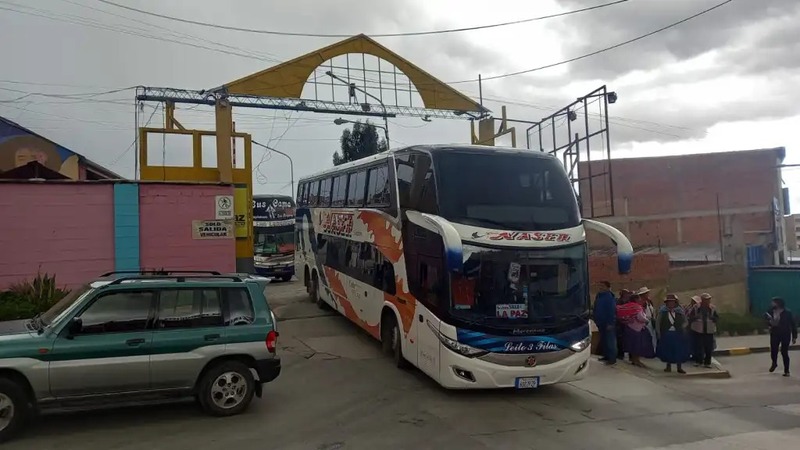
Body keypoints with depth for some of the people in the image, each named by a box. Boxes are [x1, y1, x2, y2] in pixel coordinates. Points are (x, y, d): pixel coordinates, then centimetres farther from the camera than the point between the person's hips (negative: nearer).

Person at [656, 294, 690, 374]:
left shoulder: (679, 311, 0)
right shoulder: (663, 312, -1)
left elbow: (684, 322, 9)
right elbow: (658, 322, 3)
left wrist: (681, 328, -5)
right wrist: (659, 333, 0)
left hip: (677, 334, 0)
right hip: (666, 334, 0)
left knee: (679, 351, 1)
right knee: (667, 350, 6)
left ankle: (679, 367, 11)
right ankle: (668, 366, 19)